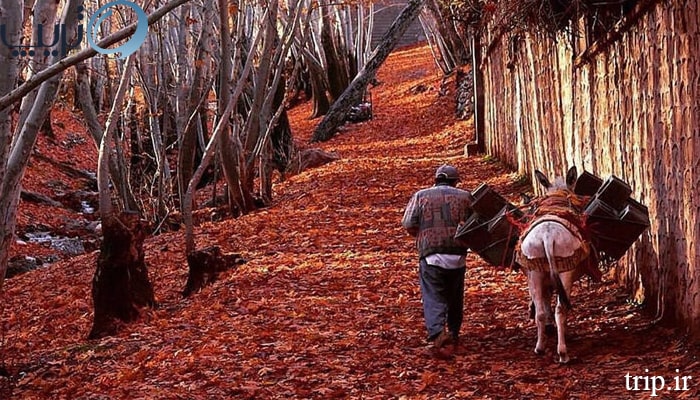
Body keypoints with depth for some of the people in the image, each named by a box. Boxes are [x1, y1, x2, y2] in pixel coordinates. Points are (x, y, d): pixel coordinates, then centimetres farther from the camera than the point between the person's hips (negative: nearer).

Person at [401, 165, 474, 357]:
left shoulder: (420, 196, 4)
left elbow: (409, 227, 0)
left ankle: (437, 333, -27)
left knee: (434, 298, -6)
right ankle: (453, 334, 30)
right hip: (457, 255, 2)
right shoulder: (464, 196, 6)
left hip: (430, 256, -2)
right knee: (455, 298, 19)